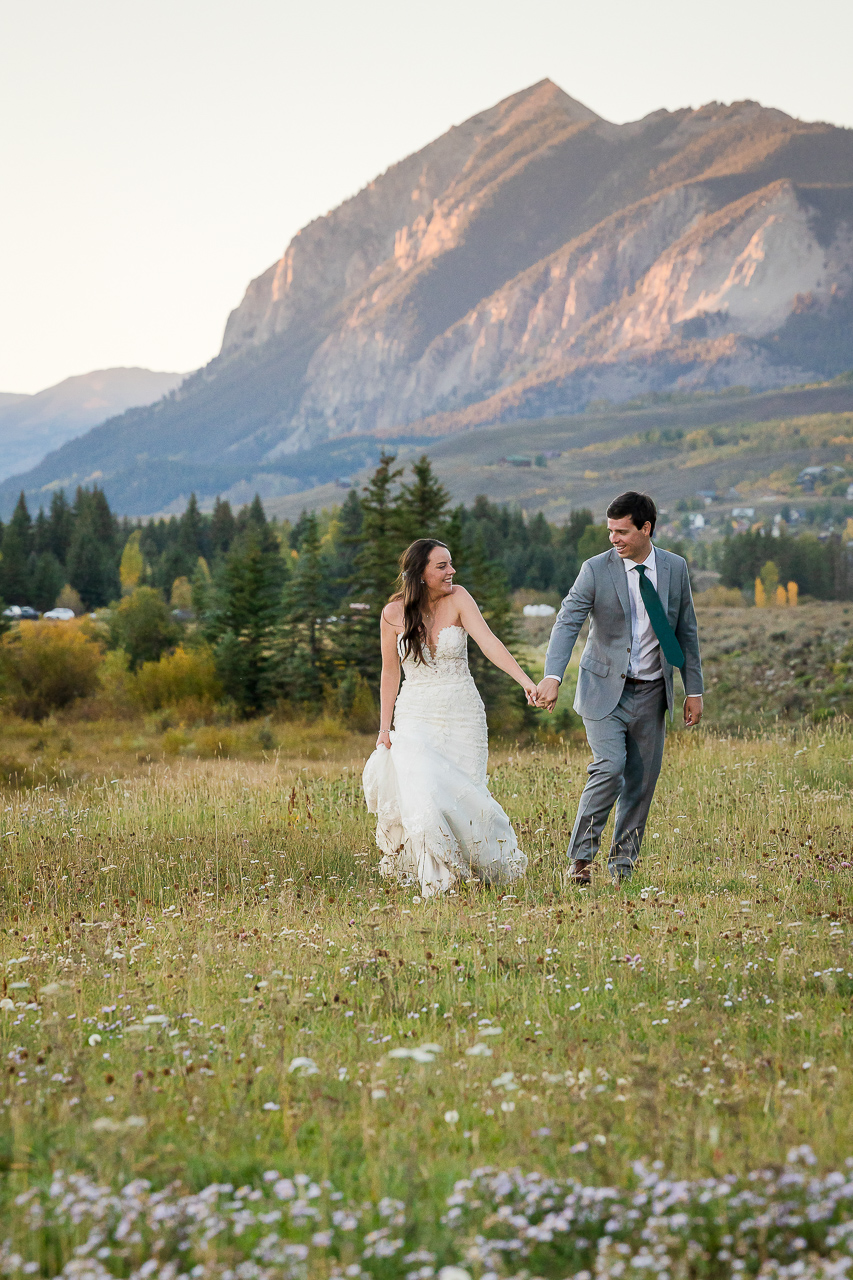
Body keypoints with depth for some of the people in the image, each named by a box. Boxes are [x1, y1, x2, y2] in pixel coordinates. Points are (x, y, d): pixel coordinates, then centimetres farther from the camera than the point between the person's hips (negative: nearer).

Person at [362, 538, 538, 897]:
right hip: (416, 717, 0)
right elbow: (390, 672, 6)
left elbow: (489, 642, -18)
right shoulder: (393, 613, -3)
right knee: (423, 795, -17)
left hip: (462, 716, 0)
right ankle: (435, 879, -3)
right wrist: (384, 728, 3)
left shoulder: (457, 599, -6)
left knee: (464, 795, 3)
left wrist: (526, 682, -32)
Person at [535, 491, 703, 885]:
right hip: (605, 690, -3)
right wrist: (552, 677, -32)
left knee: (641, 780, 4)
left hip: (651, 691, 3)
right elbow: (567, 623, -17)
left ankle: (622, 862, 18)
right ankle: (579, 857, -5)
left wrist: (694, 690, 8)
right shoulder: (596, 570, -9)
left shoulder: (675, 568, 1)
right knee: (609, 768, -18)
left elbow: (686, 631, 9)